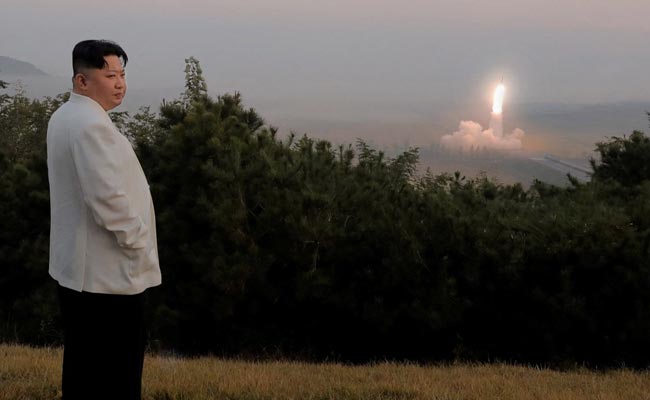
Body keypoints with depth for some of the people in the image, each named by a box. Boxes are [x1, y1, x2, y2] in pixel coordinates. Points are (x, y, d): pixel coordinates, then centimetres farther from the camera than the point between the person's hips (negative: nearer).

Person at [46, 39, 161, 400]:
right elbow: (109, 198, -26)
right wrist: (138, 244, -12)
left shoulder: (63, 117, 12)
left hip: (76, 267, 10)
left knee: (82, 370, 17)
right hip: (108, 273, -10)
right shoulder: (92, 124, -19)